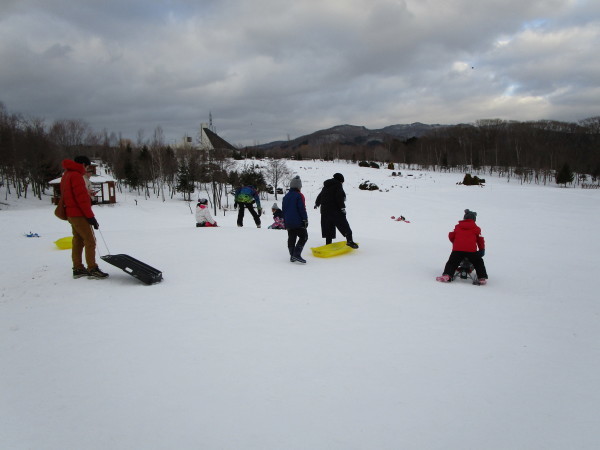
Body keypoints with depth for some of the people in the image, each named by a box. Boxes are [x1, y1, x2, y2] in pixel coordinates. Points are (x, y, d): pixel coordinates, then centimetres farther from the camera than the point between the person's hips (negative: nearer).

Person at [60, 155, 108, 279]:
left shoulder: (66, 175, 18)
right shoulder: (76, 176, -14)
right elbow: (81, 197, -20)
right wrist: (90, 216, -18)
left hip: (71, 214, 10)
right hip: (79, 215, -10)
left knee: (78, 241, 13)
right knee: (90, 241, -7)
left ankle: (78, 269, 17)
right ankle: (92, 269, -7)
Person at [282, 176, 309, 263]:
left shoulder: (286, 196, 12)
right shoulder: (299, 195, -10)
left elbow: (284, 210, 17)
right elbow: (302, 209, -13)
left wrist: (285, 221, 24)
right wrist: (305, 220, -7)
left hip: (288, 222, 7)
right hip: (298, 222, -7)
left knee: (291, 239, 11)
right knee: (303, 237, 0)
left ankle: (292, 256, 13)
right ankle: (297, 254, -12)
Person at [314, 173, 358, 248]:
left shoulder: (326, 186, 19)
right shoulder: (338, 185, -5)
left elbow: (320, 195, 29)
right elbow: (339, 197, -17)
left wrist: (317, 204, 44)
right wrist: (342, 207, -17)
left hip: (325, 210, 7)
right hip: (335, 210, -7)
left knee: (328, 228, 13)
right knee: (344, 226, -6)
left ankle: (328, 244, 13)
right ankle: (349, 241, -16)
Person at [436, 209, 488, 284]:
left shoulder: (458, 226, 18)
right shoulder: (476, 228, 13)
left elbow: (451, 236, 17)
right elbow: (480, 239, 11)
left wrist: (455, 243, 35)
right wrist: (482, 249, 24)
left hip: (457, 249, 1)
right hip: (471, 250, -1)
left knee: (452, 263, 7)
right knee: (479, 263, 16)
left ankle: (447, 275, -14)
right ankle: (482, 278, 7)